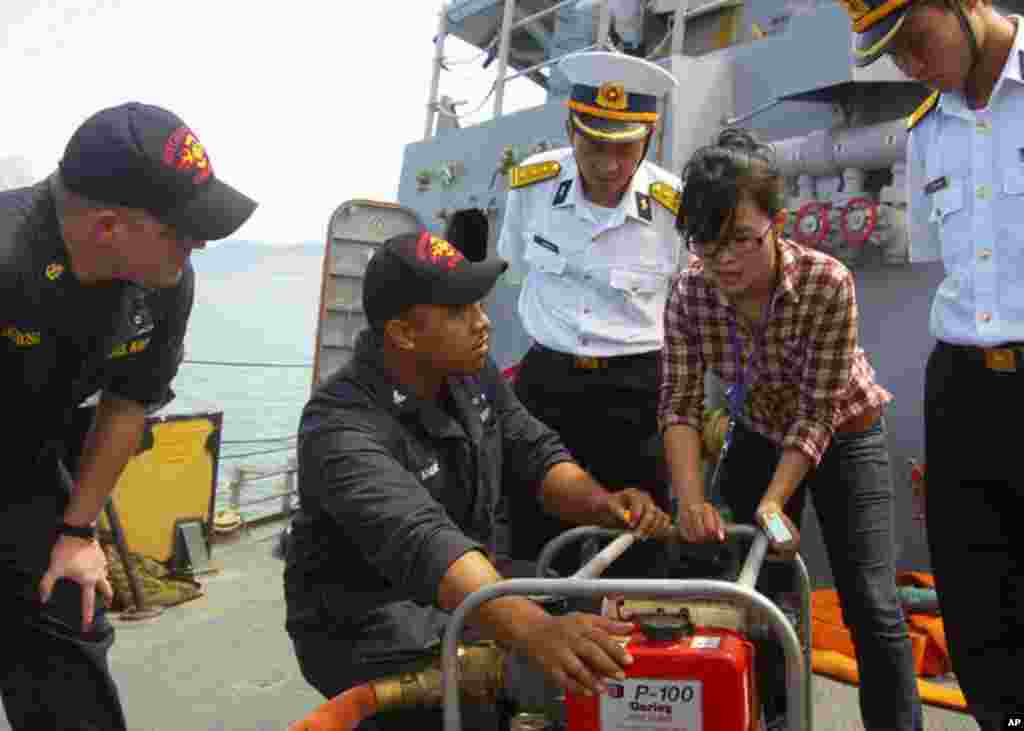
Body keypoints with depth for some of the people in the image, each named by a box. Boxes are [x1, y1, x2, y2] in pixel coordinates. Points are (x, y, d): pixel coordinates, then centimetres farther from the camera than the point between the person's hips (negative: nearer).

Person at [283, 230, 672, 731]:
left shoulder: (471, 370, -4)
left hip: (470, 592, 6)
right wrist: (536, 631, -55)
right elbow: (421, 543, -43)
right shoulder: (343, 427, -29)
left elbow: (535, 455, -2)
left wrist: (600, 504, -23)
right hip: (369, 626, -6)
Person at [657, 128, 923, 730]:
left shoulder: (828, 283, -30)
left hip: (843, 436, -3)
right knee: (762, 594, 10)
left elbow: (817, 411, -27)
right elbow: (680, 405, -21)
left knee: (871, 605, -4)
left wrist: (773, 501, -33)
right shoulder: (690, 294, -21)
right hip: (759, 438, 3)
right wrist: (691, 498, -34)